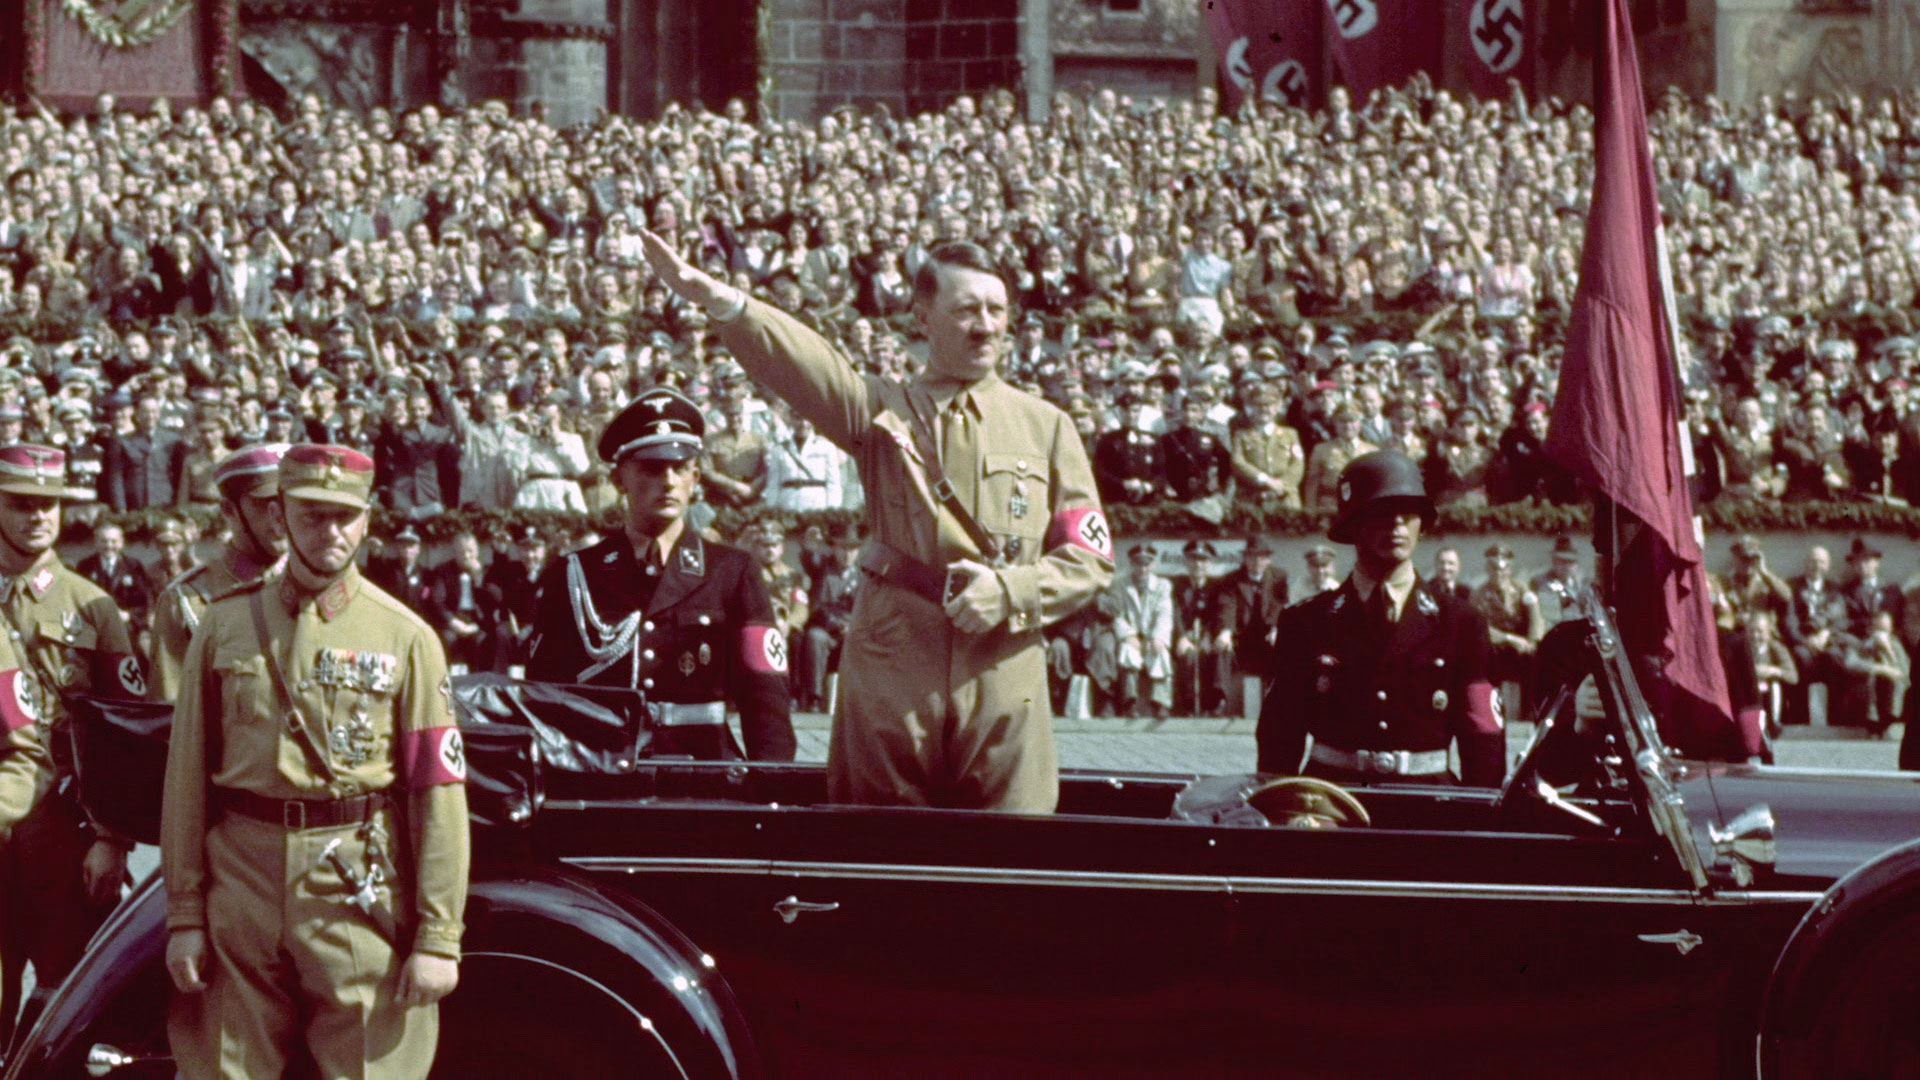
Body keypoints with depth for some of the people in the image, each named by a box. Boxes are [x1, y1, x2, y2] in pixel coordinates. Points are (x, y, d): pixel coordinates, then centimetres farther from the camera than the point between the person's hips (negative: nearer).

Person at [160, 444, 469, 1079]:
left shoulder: (406, 638, 1)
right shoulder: (226, 625, 7)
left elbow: (439, 793, -3)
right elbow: (187, 777, 7)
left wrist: (438, 938, -9)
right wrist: (184, 914, 2)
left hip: (359, 896, -2)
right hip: (242, 893, 2)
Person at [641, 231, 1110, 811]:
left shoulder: (1046, 426, 14)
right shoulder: (882, 409, 10)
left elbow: (1092, 557, 11)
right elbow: (801, 365, -9)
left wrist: (1009, 590, -8)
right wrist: (717, 299, -27)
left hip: (1003, 681, 1)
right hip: (890, 671, -1)